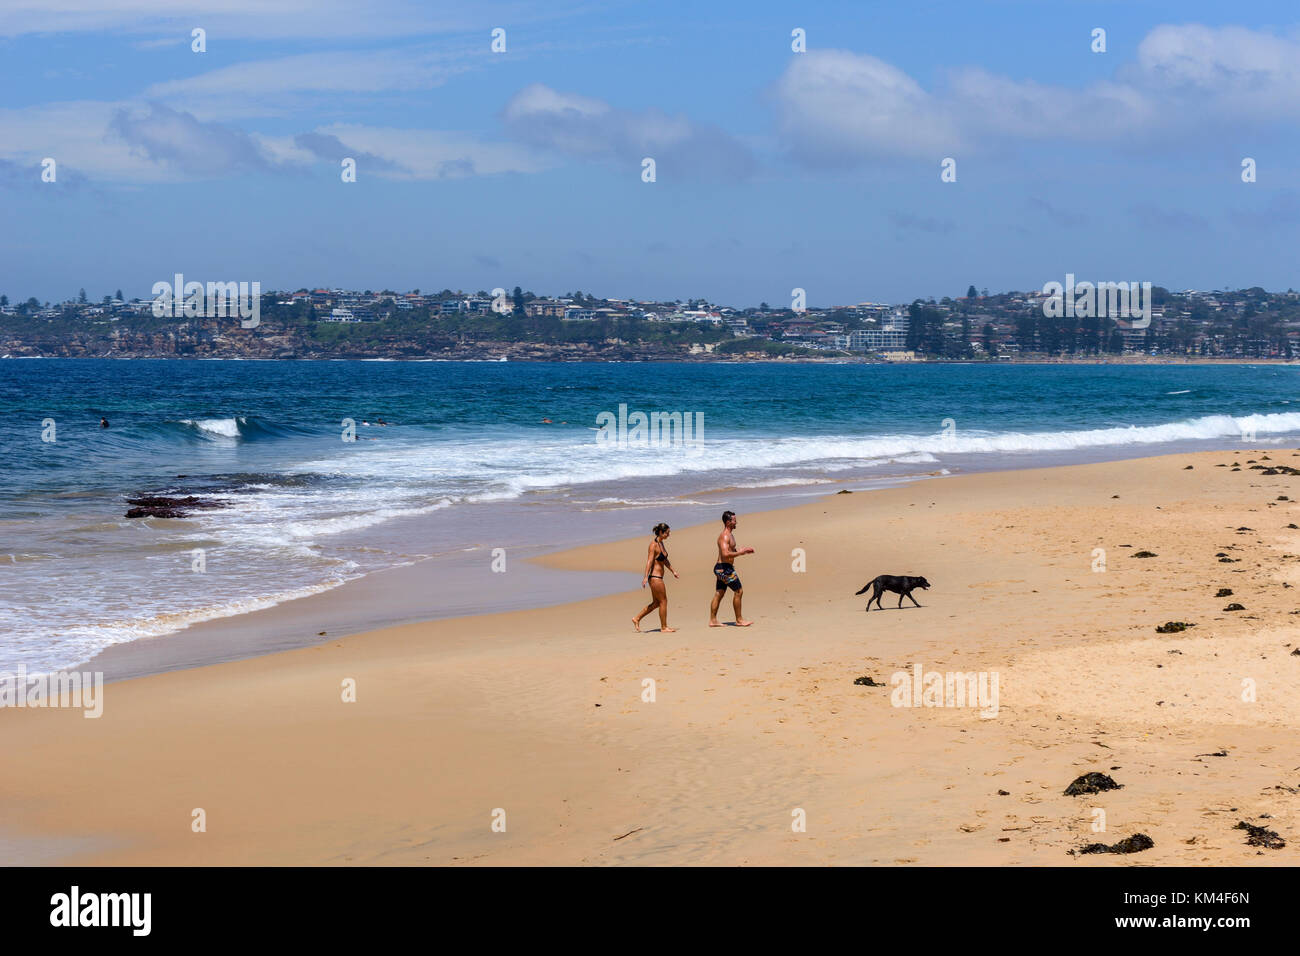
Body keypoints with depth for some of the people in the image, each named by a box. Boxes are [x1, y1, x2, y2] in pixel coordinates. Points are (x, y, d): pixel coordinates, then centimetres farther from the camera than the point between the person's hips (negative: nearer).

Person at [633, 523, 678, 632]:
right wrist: (646, 577, -28)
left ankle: (637, 619, 20)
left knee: (656, 603, 15)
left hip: (658, 578, 10)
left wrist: (673, 571, 30)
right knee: (663, 601, 0)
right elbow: (649, 561, -22)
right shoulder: (653, 545, -15)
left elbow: (665, 560, 25)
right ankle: (664, 627, 9)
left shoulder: (661, 543, 13)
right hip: (655, 577, -10)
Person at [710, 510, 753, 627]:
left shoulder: (730, 535, 16)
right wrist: (740, 552, -20)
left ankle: (712, 620, 13)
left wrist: (745, 551, 17)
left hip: (722, 568, 10)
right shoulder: (724, 536, -17)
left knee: (718, 594, 10)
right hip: (724, 568, -10)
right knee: (738, 591, -4)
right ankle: (739, 620, 2)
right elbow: (726, 554, -28)